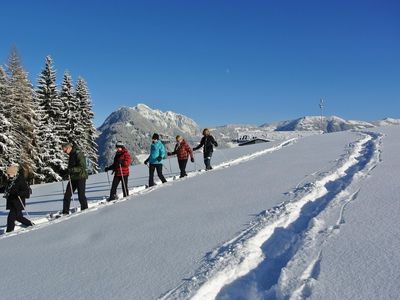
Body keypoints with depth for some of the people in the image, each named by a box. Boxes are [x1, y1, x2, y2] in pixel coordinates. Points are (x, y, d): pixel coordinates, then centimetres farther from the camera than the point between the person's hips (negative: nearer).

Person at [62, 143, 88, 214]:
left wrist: (71, 170, -26)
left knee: (81, 195, -4)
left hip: (81, 177, -8)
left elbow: (82, 167, -21)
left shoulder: (79, 154, -14)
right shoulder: (71, 155, 13)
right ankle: (65, 212, 11)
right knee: (67, 195, 4)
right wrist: (67, 171, 8)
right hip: (73, 178, 8)